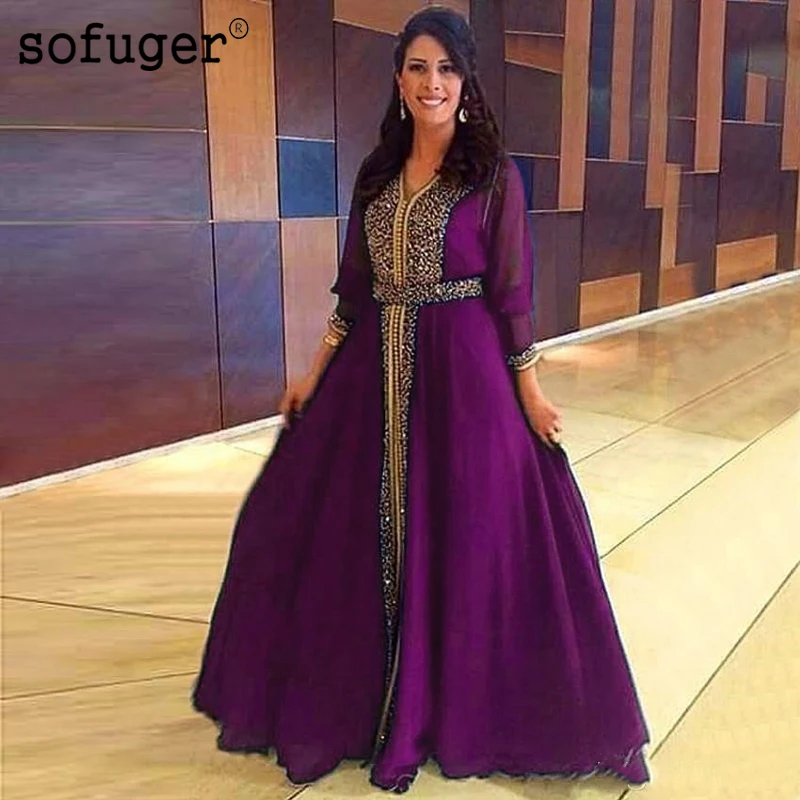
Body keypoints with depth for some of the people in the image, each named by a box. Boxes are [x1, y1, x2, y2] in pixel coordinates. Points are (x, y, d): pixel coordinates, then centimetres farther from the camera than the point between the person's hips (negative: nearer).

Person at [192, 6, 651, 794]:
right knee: (350, 530, 10)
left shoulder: (493, 174, -2)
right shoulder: (376, 173, 10)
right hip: (376, 373, 5)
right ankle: (360, 693, 33)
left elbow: (509, 292, -3)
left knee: (462, 536, 3)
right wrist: (313, 374, 10)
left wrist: (529, 390, -6)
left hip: (464, 372, -4)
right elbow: (353, 291, 12)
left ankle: (455, 703, 24)